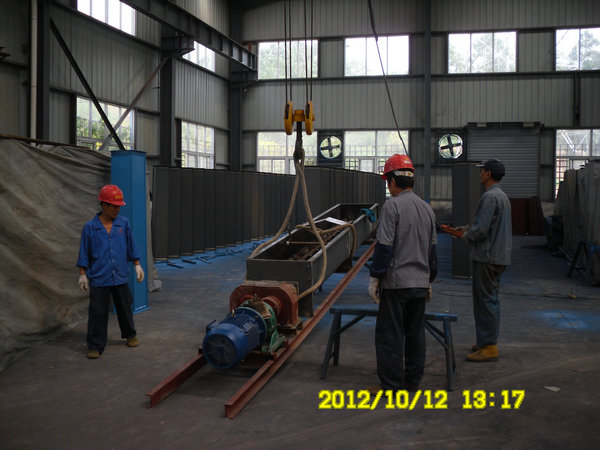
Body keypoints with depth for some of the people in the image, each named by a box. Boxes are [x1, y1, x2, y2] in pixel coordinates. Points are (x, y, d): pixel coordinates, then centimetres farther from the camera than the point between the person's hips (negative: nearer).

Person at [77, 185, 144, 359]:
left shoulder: (123, 224, 1)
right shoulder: (90, 227, -6)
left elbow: (131, 246, 10)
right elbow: (84, 253, 0)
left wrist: (137, 265, 10)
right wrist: (83, 274, 1)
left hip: (120, 277, 3)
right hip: (98, 279, -3)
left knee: (125, 308, 16)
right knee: (97, 313, 1)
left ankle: (130, 335, 36)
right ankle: (95, 346, 12)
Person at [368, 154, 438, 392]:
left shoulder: (392, 205, -11)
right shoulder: (427, 208, 11)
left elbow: (384, 246, -16)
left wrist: (375, 277, -9)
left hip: (396, 283, -7)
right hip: (420, 283, 7)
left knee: (390, 335, 0)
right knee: (415, 333, 14)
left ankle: (391, 385, 4)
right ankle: (413, 381, 22)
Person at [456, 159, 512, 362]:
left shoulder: (490, 197, -18)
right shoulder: (502, 195, 16)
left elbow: (481, 229, -23)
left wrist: (467, 235, -4)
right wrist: (469, 227, 17)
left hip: (487, 257, -10)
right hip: (498, 255, 11)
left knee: (486, 300, -5)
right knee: (490, 299, 16)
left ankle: (489, 347, 0)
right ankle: (487, 341, 26)